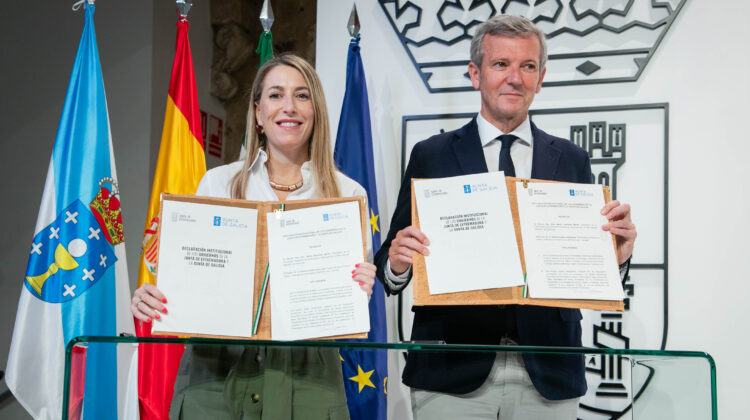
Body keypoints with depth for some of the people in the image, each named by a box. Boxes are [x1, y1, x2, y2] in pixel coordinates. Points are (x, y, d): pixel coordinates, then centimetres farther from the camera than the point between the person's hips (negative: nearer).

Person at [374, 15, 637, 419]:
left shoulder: (572, 161, 8)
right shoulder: (430, 156, 3)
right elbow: (390, 261, 2)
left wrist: (617, 255, -13)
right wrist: (396, 263, -19)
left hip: (547, 376, 2)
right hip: (452, 371, -1)